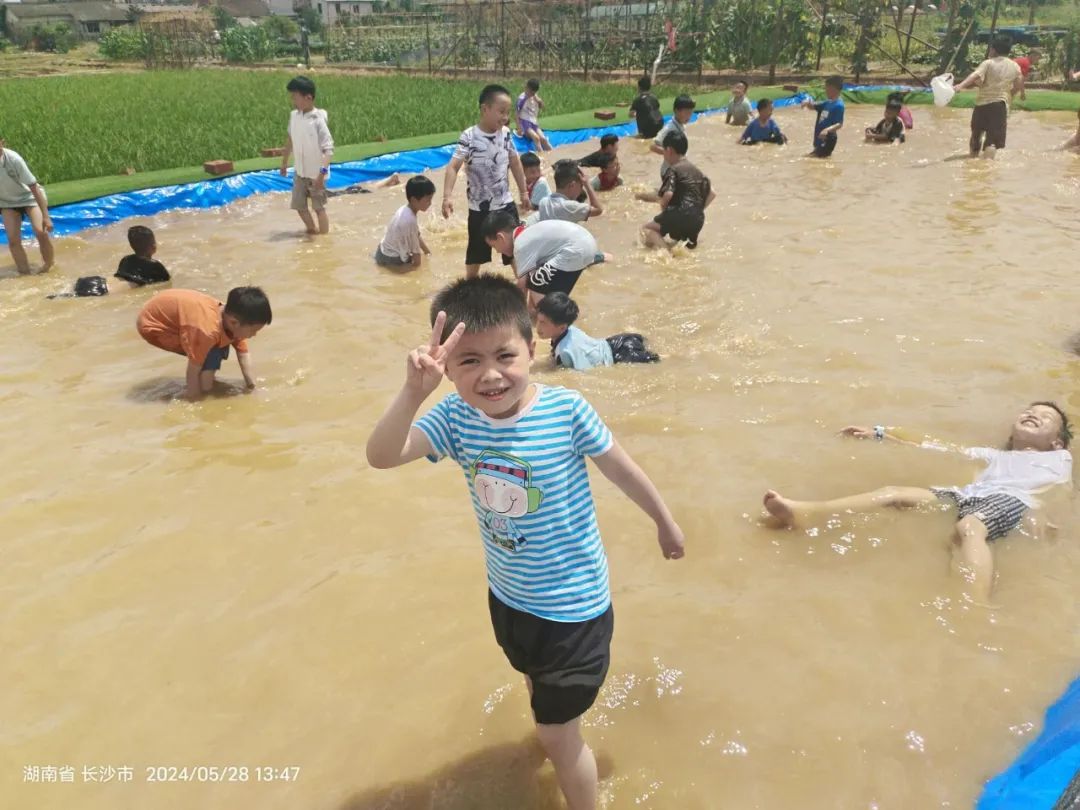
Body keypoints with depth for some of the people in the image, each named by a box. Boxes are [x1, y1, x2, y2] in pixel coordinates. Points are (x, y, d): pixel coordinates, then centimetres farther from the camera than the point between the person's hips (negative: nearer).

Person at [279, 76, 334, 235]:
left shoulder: (318, 120, -22)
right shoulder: (294, 116, -2)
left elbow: (328, 149, -25)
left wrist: (322, 173, -34)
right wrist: (284, 162, 21)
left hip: (316, 173, -7)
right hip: (300, 171, 7)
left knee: (319, 207, 3)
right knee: (299, 205, 14)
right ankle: (312, 231, 33)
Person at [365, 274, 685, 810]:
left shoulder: (566, 411, -26)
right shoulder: (454, 417, -17)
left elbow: (619, 468, -10)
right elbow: (380, 457, -28)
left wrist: (664, 522, 5)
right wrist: (413, 392, -44)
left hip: (572, 601, -5)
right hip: (506, 595, 5)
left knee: (557, 735, 8)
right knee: (535, 683, 35)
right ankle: (558, 727, 69)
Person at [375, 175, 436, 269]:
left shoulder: (406, 209, -2)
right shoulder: (410, 220, -30)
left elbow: (417, 236, 10)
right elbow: (415, 249, -20)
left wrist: (429, 253, 11)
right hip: (389, 259, -9)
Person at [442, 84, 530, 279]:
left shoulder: (505, 133, -1)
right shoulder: (469, 137, -17)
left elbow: (515, 163, 12)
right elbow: (453, 167, -23)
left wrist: (524, 192, 16)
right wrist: (447, 197, -35)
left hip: (506, 204, 4)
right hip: (480, 208, -4)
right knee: (476, 253, 12)